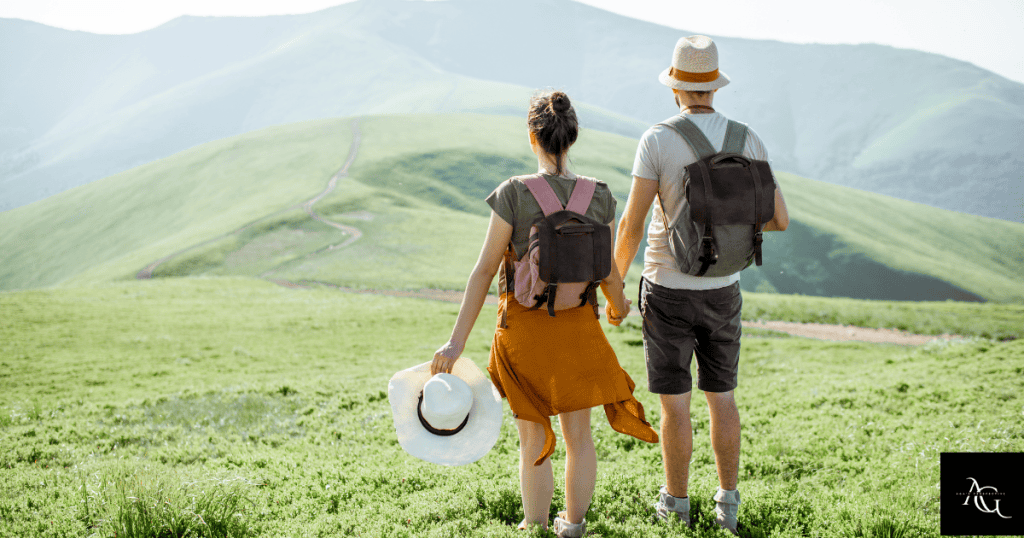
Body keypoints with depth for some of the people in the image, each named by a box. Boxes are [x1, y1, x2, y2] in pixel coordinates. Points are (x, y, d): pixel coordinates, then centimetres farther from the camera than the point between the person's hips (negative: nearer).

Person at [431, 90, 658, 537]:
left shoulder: (513, 194, -15)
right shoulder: (599, 196, -7)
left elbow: (485, 270, -14)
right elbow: (607, 272, 3)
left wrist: (457, 342, -11)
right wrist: (617, 307, 26)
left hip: (524, 327, -2)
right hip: (578, 326, 2)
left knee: (534, 439, 12)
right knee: (578, 434, 17)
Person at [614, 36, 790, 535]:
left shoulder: (657, 140, -15)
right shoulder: (747, 139, -4)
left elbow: (631, 225, -16)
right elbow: (780, 219, -3)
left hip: (667, 291, -3)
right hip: (722, 291, 3)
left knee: (674, 404, 9)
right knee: (721, 396, 18)